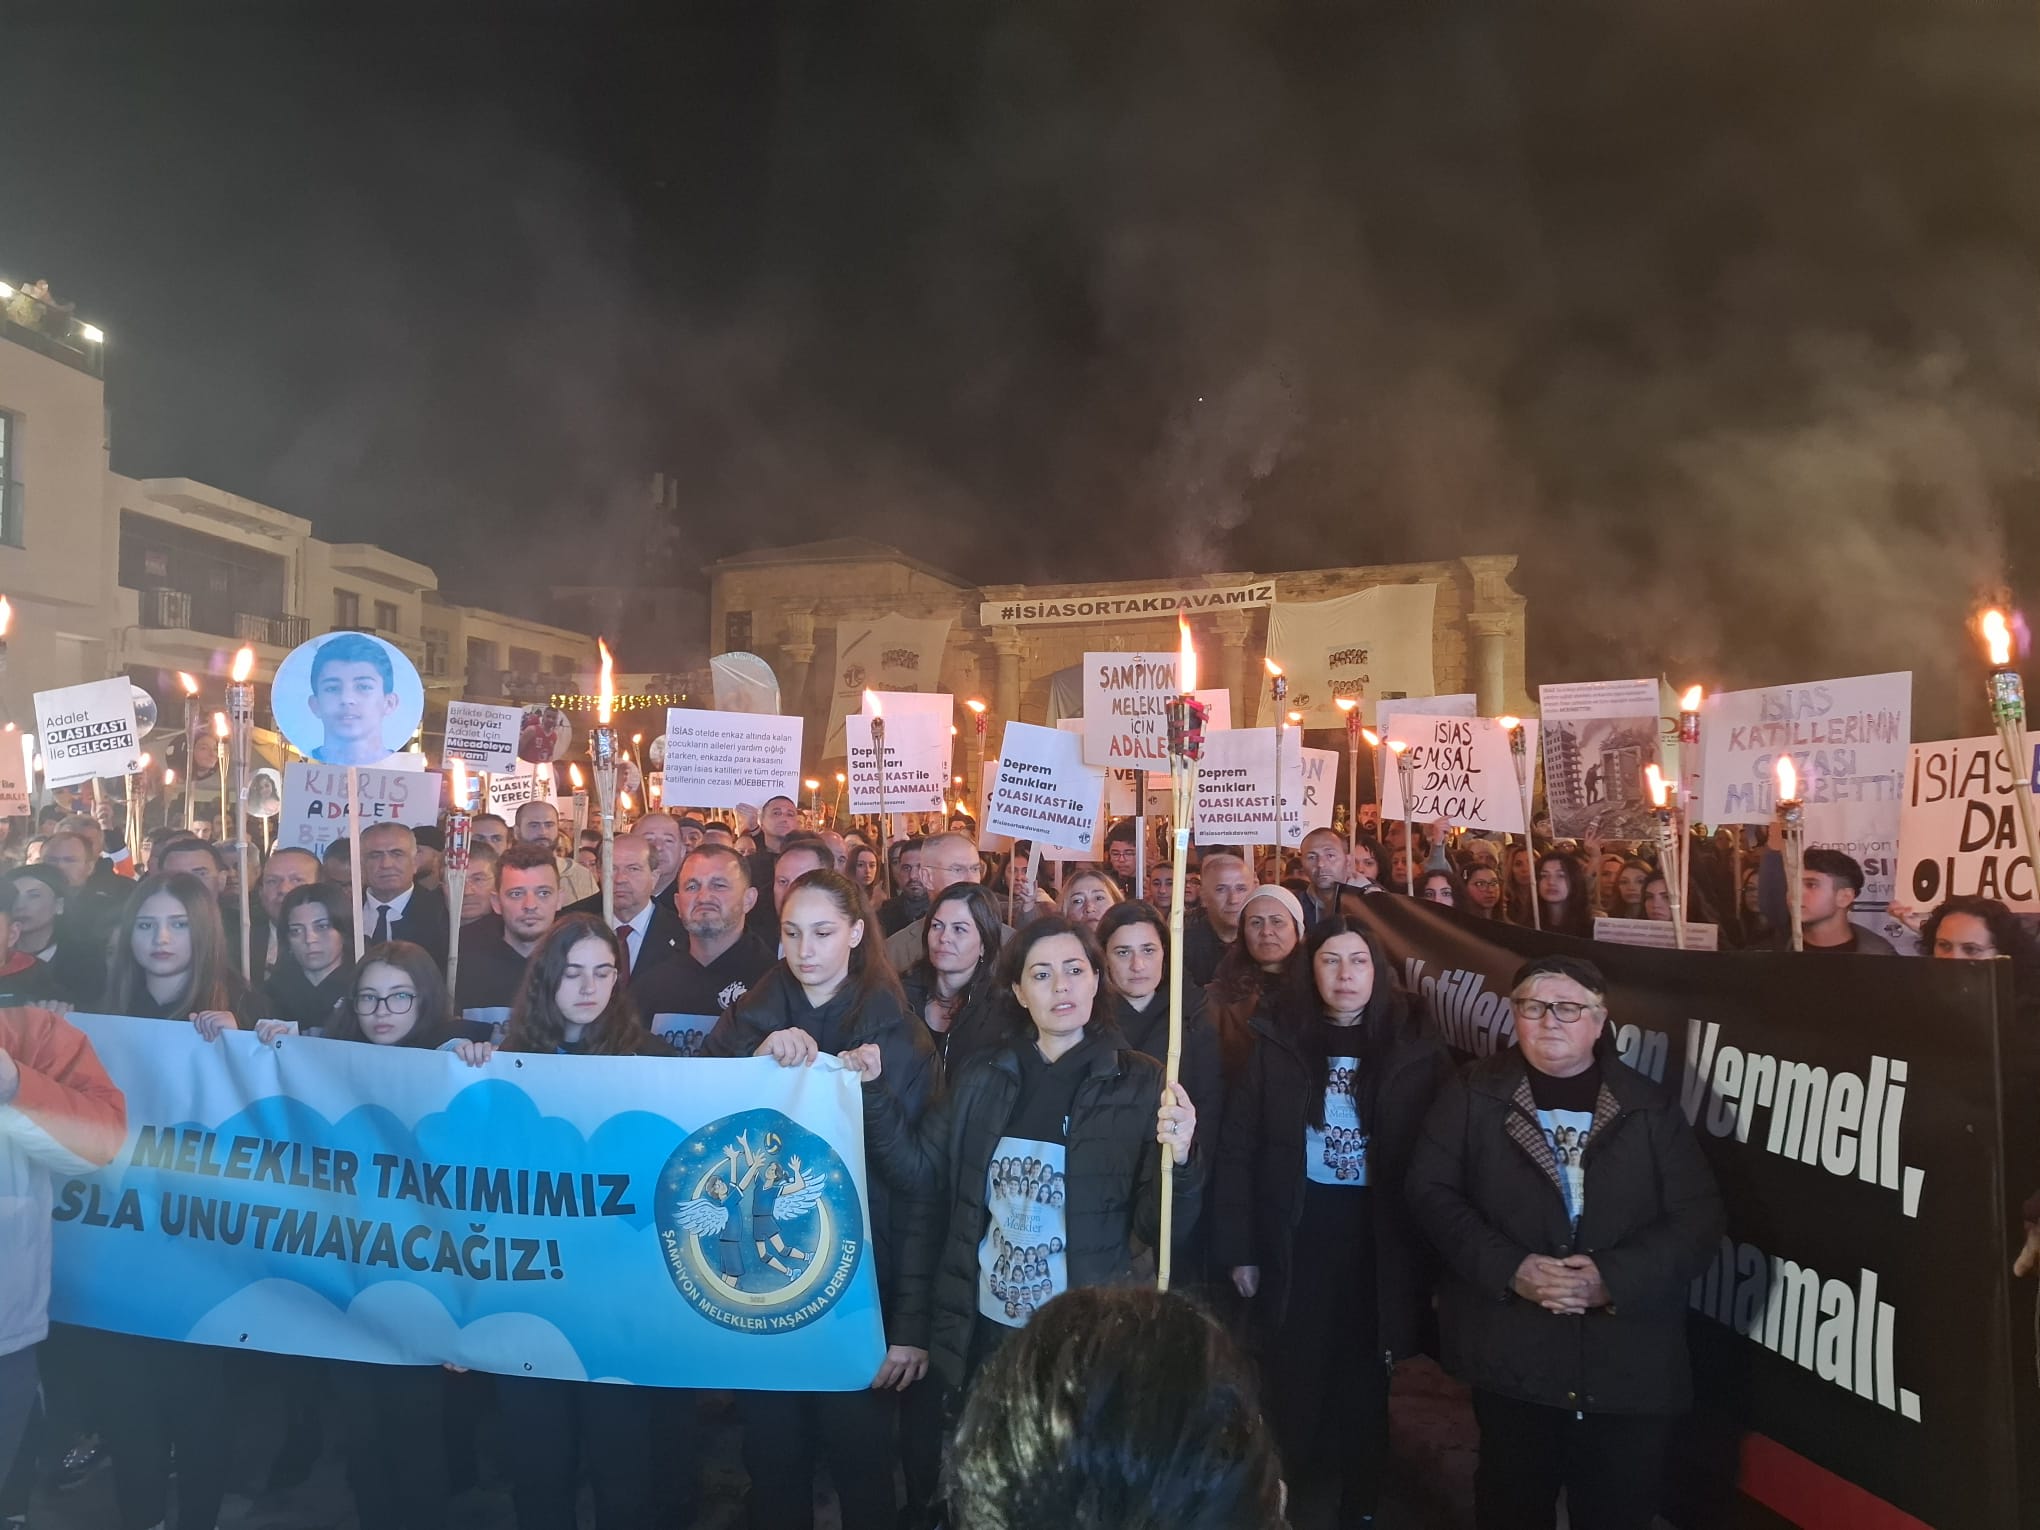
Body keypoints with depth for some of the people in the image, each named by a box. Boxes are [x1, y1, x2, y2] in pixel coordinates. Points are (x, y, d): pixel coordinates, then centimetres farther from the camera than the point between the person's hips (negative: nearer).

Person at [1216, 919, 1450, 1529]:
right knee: (1294, 1381, 10)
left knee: (1364, 1383, 13)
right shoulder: (1276, 1043, -4)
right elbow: (1238, 1149, -3)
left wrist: (1437, 1262, -5)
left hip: (1380, 1243, 0)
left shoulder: (1417, 1051, -3)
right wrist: (1238, 1249, -6)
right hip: (1294, 1239, 0)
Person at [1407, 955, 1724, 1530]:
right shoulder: (1473, 1094, 0)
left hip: (1630, 1367, 1)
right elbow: (1430, 1190, -4)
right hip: (1511, 1355, -1)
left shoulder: (1650, 1107, 3)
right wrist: (1509, 1268, -17)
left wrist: (1615, 1278, -16)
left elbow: (1698, 1218, -2)